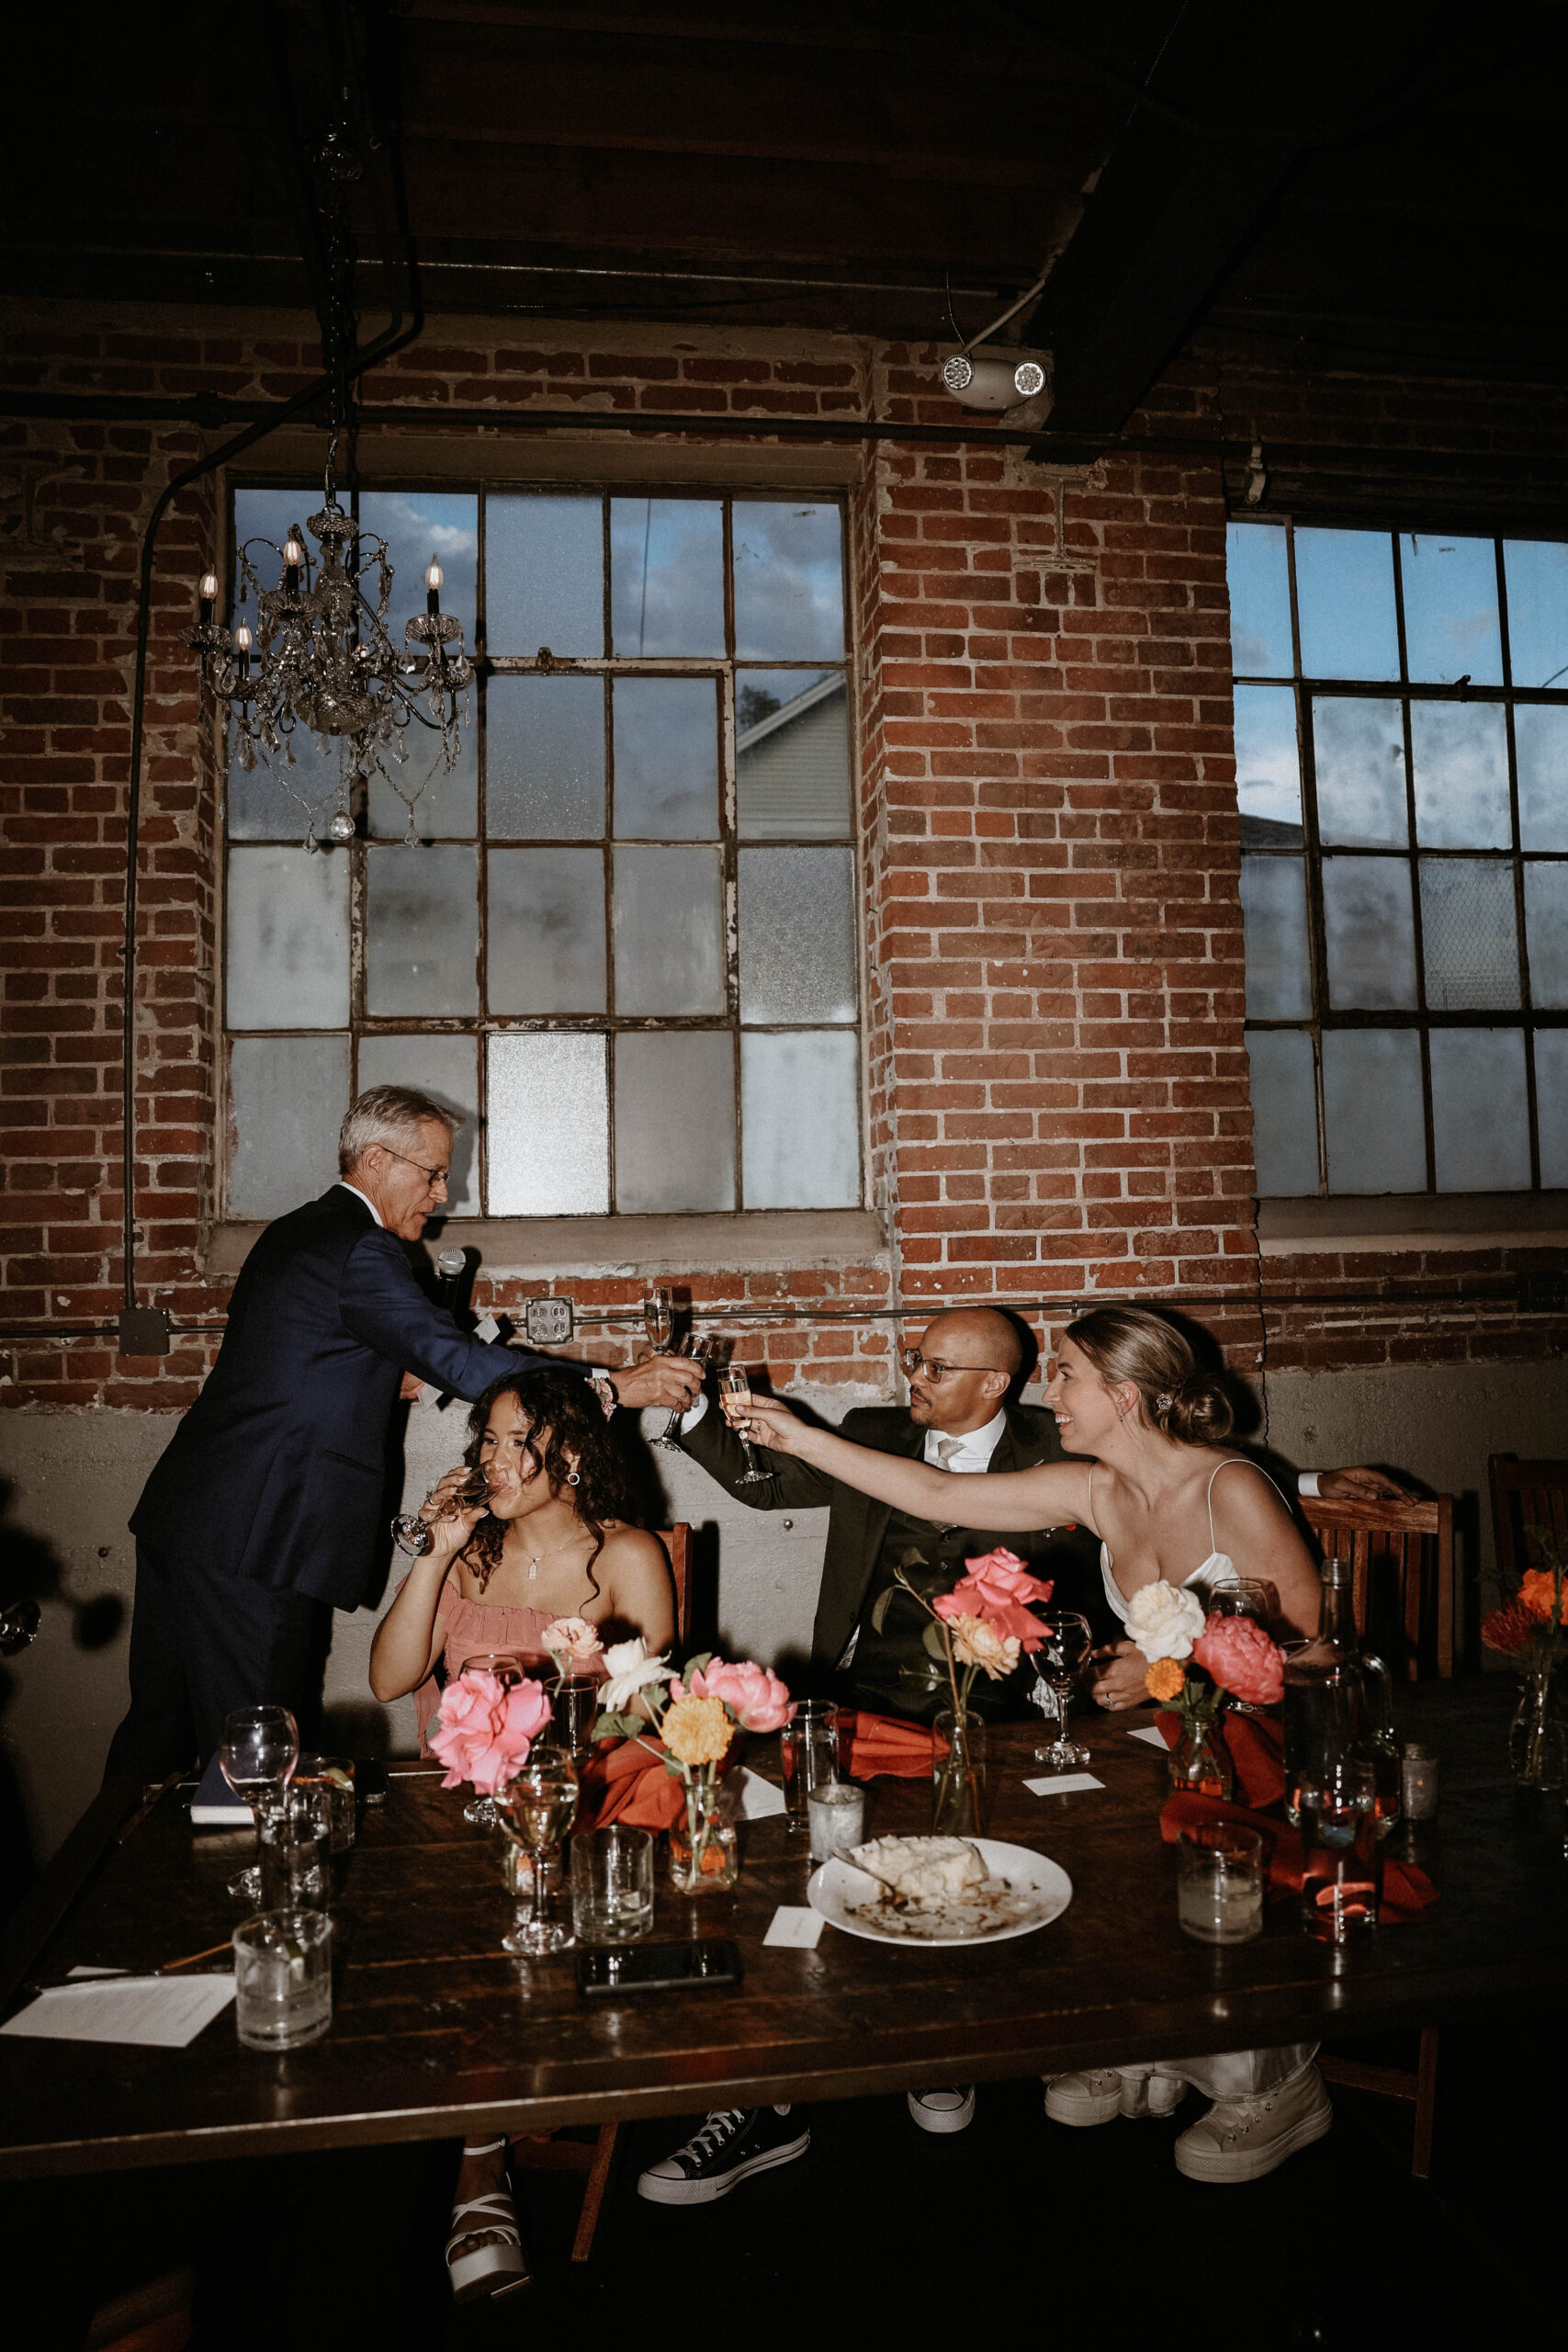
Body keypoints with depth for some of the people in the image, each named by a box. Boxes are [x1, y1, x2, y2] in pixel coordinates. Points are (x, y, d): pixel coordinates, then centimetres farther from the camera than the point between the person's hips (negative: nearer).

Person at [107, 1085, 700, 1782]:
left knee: (161, 1730, 19)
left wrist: (389, 1381, 11)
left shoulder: (294, 1234, 16)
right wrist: (611, 1386, -21)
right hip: (251, 1540, -10)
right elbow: (457, 1359, -22)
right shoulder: (361, 1249, -15)